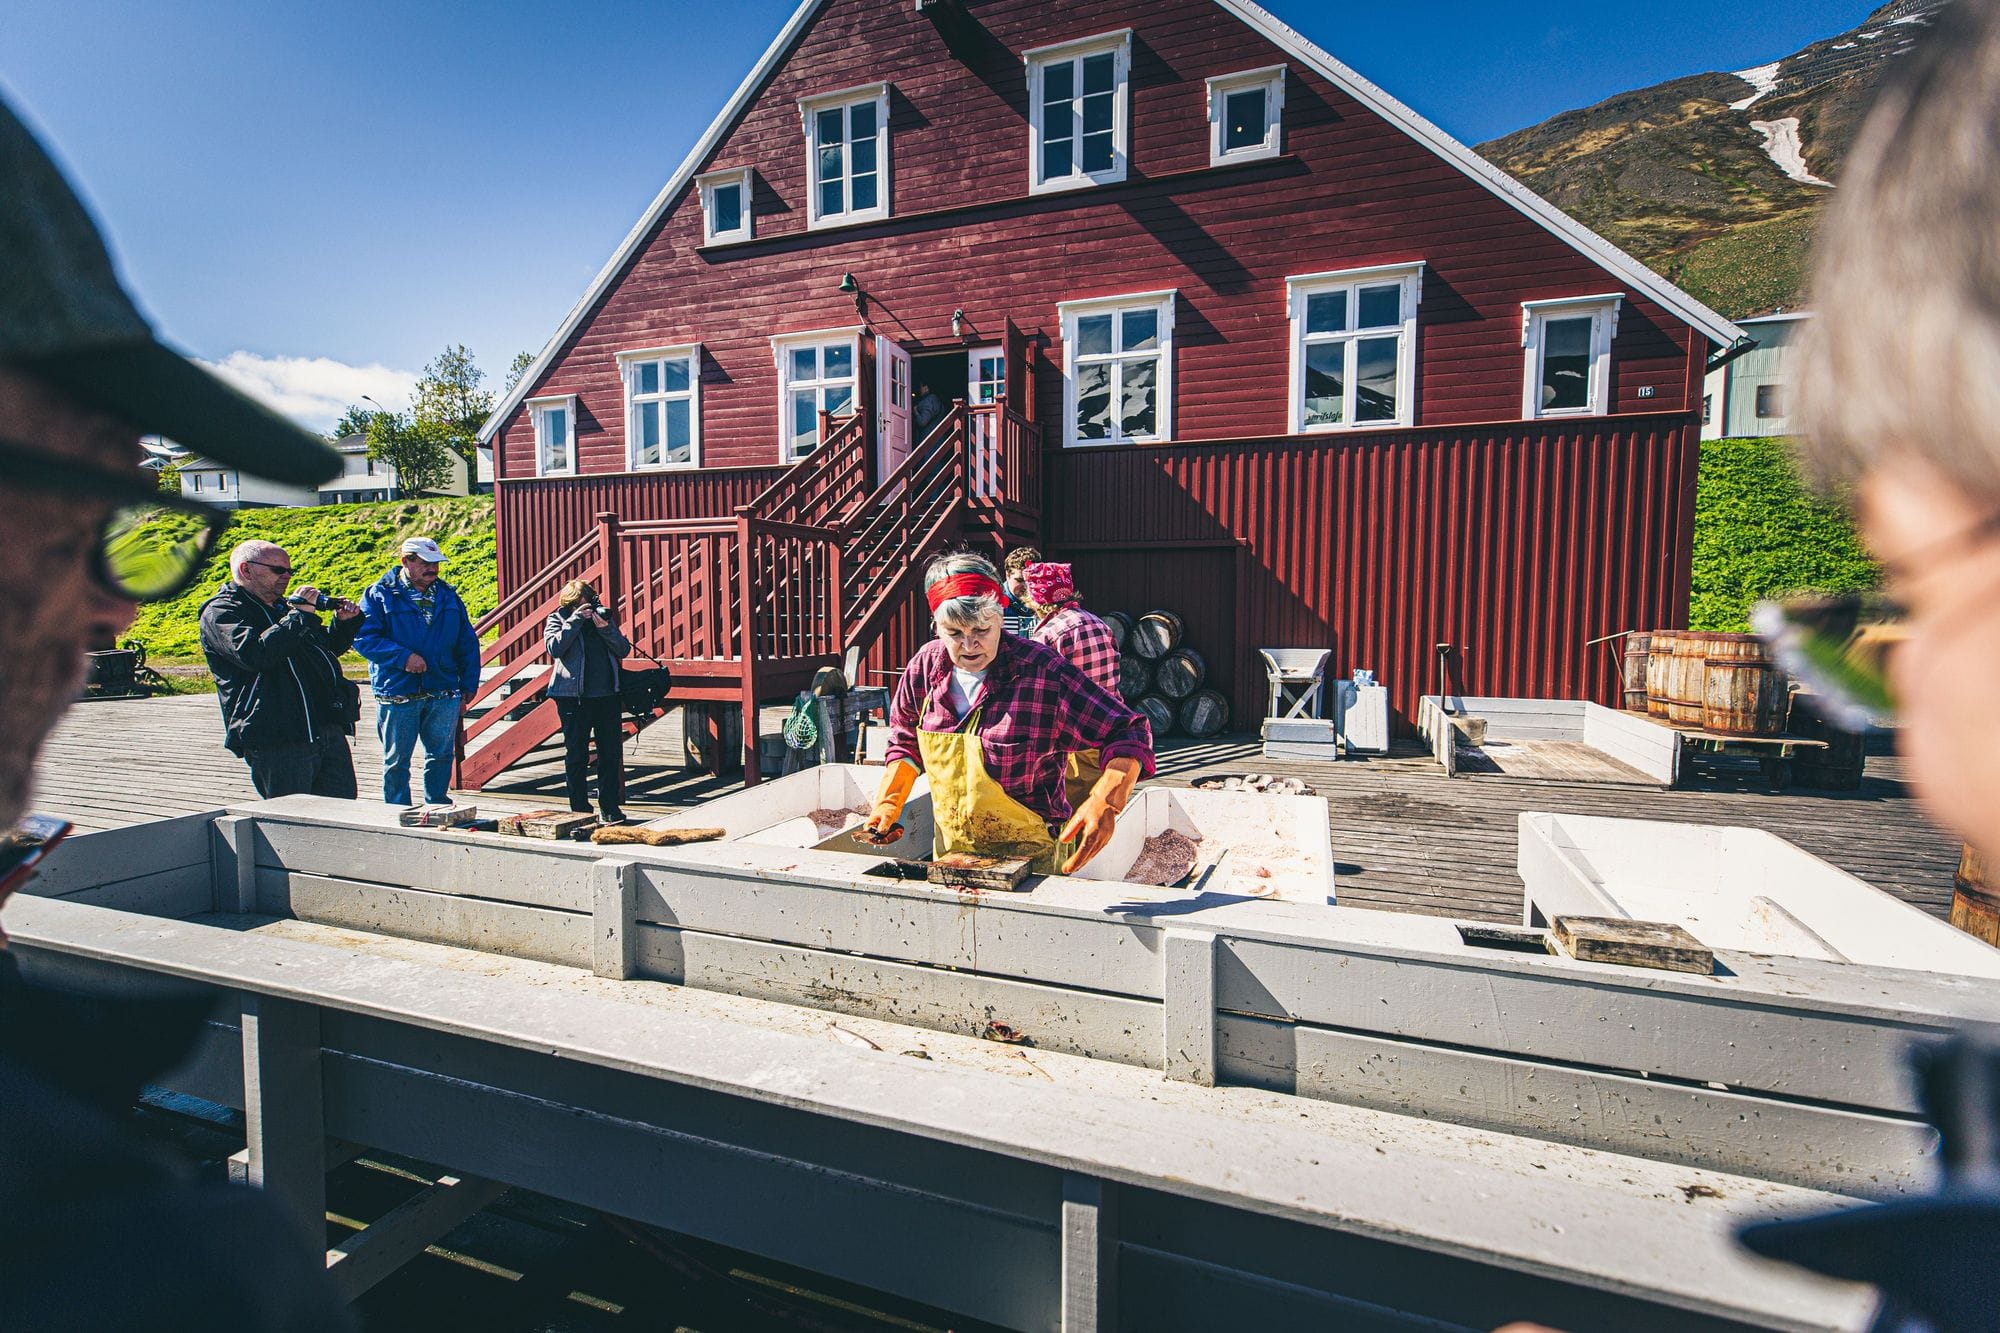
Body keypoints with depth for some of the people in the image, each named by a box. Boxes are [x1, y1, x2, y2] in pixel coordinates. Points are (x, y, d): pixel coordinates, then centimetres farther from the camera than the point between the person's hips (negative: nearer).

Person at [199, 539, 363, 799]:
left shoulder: (283, 609, 24)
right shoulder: (220, 612, -1)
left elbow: (328, 647, 37)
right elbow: (254, 653, -21)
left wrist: (345, 622, 17)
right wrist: (300, 614, -14)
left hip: (330, 733, 8)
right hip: (276, 742, -7)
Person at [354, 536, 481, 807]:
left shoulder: (449, 596, 11)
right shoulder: (379, 595, -1)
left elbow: (468, 644, 12)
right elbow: (364, 637, -10)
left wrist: (468, 686, 6)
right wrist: (403, 656, -21)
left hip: (444, 695, 3)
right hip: (397, 695, -3)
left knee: (441, 756, 11)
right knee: (396, 761, 7)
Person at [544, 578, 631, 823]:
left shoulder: (602, 615, 15)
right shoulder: (557, 619, 6)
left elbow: (624, 649, 7)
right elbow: (554, 647, -13)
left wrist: (605, 627, -7)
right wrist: (575, 620, -12)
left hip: (607, 694, 3)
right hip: (573, 696, -3)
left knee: (611, 753, 4)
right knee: (576, 755, 3)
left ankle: (609, 808, 12)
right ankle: (580, 809, 11)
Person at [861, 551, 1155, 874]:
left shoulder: (1043, 672, -24)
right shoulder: (925, 666, -8)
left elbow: (1128, 733, -21)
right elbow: (906, 743, 11)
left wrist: (1105, 802, -38)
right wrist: (888, 801, -2)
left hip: (1031, 856, -5)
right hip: (949, 852, 5)